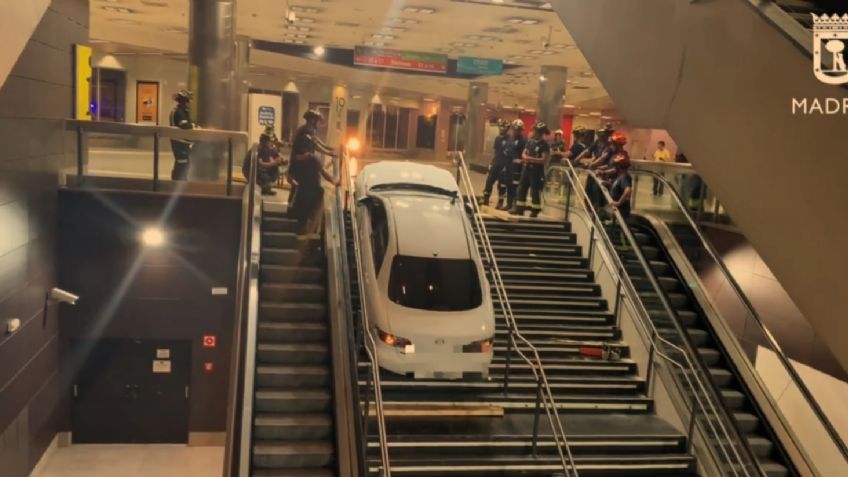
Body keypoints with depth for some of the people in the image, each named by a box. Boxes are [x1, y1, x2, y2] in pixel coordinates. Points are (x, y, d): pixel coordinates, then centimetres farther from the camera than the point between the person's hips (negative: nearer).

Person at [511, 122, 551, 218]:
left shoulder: (545, 145, -11)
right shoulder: (530, 141, 9)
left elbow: (544, 160, -18)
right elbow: (524, 153, 12)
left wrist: (531, 159, -20)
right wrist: (525, 157, -12)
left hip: (537, 171, -7)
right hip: (527, 168, 7)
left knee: (535, 191, -1)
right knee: (522, 188, 10)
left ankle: (535, 211, 8)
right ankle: (519, 208, 18)